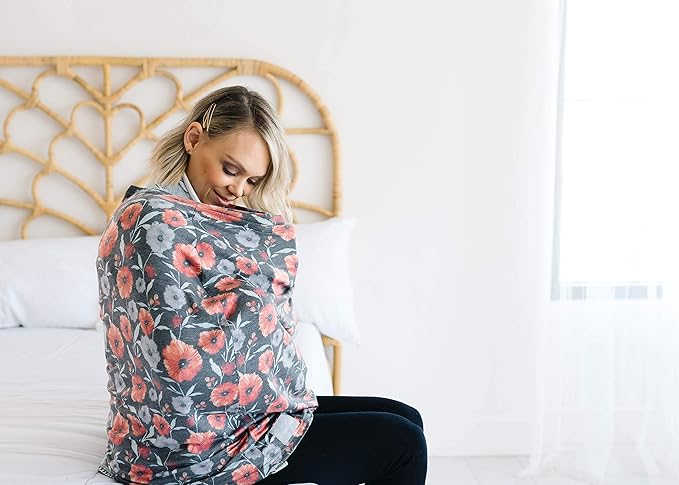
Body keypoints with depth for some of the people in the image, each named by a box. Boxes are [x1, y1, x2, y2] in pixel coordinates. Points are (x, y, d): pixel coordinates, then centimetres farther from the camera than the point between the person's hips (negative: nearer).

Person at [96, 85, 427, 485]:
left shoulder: (206, 219, 11)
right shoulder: (153, 219, -20)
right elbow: (187, 367, -25)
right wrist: (259, 294, -17)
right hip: (195, 447, -10)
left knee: (406, 419, 12)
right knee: (401, 443, -5)